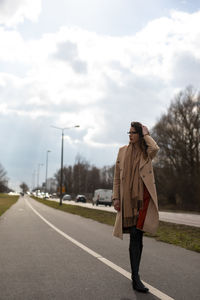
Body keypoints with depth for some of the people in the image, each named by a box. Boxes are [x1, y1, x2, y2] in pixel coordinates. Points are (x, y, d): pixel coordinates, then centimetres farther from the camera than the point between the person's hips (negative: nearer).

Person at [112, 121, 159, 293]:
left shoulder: (147, 152, 7)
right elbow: (117, 177, 9)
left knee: (138, 235, 7)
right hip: (128, 197, 0)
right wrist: (116, 197, 1)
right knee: (134, 236, -5)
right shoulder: (123, 151, 10)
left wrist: (146, 134, -4)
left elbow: (155, 149, -20)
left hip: (144, 196, 1)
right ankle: (136, 279, -2)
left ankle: (135, 275, 24)